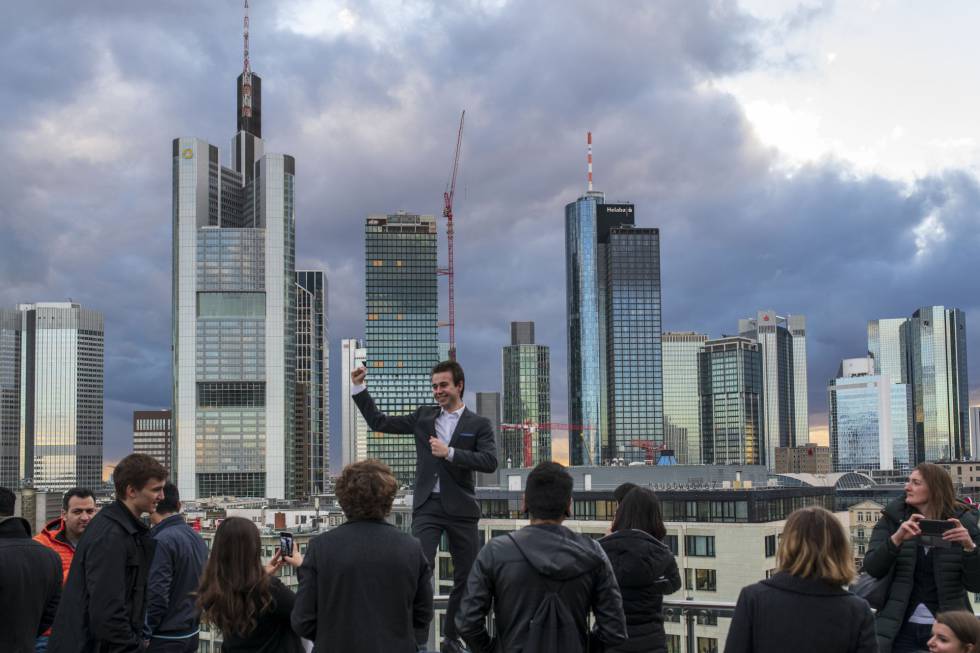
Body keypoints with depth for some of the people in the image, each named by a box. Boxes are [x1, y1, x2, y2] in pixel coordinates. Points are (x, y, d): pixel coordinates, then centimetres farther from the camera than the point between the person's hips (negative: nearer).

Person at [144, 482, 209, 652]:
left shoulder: (162, 541, -18)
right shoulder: (197, 538, 7)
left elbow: (157, 597, -21)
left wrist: (144, 636, -12)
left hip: (165, 639, -8)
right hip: (192, 635, 8)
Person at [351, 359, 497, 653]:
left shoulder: (479, 424, 2)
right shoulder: (423, 417, 10)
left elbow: (490, 462, -11)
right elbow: (379, 422, 14)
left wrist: (449, 453, -18)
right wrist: (359, 387, 8)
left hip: (461, 509, 0)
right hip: (427, 507, 0)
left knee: (466, 576, 8)